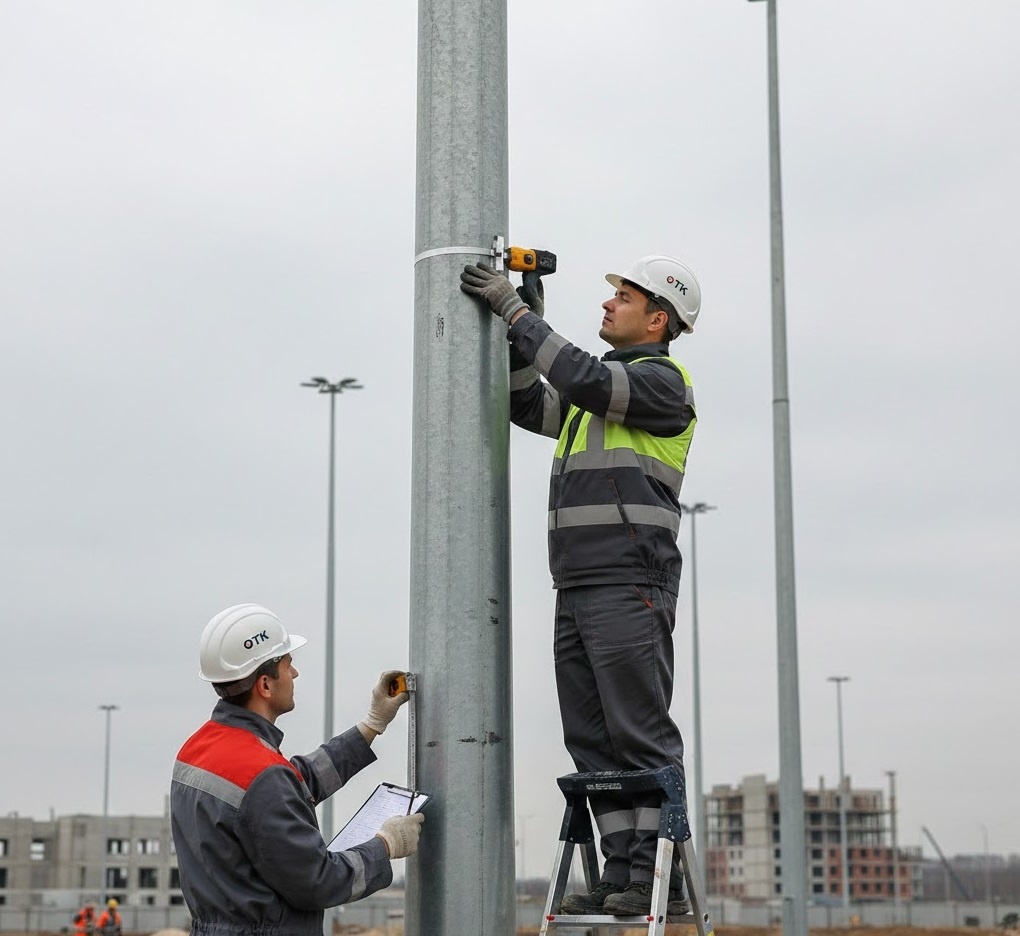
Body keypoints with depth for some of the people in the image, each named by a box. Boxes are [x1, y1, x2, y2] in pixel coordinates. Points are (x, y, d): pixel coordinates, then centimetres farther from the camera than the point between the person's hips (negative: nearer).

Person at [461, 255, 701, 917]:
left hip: (630, 587, -9)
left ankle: (661, 881, -7)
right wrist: (527, 319, 16)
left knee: (643, 738, -9)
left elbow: (582, 378, -17)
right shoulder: (600, 390, 23)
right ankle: (622, 878, 8)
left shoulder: (662, 380, -3)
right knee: (594, 742, 6)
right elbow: (526, 403, 27)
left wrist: (515, 310, -10)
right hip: (577, 590, 9)